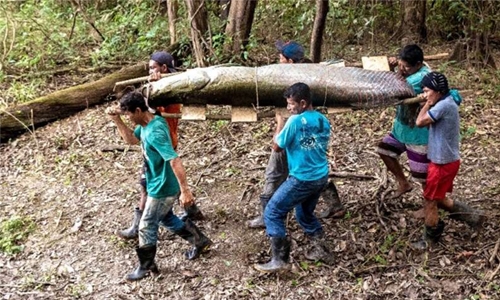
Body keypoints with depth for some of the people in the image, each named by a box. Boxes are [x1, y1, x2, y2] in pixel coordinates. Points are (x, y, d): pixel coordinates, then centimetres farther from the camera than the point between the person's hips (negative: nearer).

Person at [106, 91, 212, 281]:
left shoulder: (155, 132, -31)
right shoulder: (145, 125, -1)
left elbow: (175, 161, -35)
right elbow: (131, 139, 17)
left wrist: (185, 191, -35)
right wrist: (117, 120, 1)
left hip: (163, 188, -10)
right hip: (159, 185, 10)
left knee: (146, 227, 6)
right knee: (166, 219, 26)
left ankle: (146, 267, 26)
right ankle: (200, 241, 39)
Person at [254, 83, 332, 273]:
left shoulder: (295, 121, -17)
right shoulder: (323, 120, 5)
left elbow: (277, 147, -8)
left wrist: (280, 125, 6)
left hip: (301, 179, -8)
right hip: (321, 177, 8)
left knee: (272, 213, 1)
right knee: (305, 213, 28)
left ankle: (280, 260, -1)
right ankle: (319, 248, 29)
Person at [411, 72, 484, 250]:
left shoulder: (444, 105, -23)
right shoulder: (447, 103, 9)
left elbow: (420, 122, -19)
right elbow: (428, 123, 10)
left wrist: (427, 104, -10)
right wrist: (429, 102, 1)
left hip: (443, 163, -10)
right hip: (445, 160, 10)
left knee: (429, 201, 4)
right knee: (439, 199, 22)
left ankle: (430, 239, 18)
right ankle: (472, 216, 29)